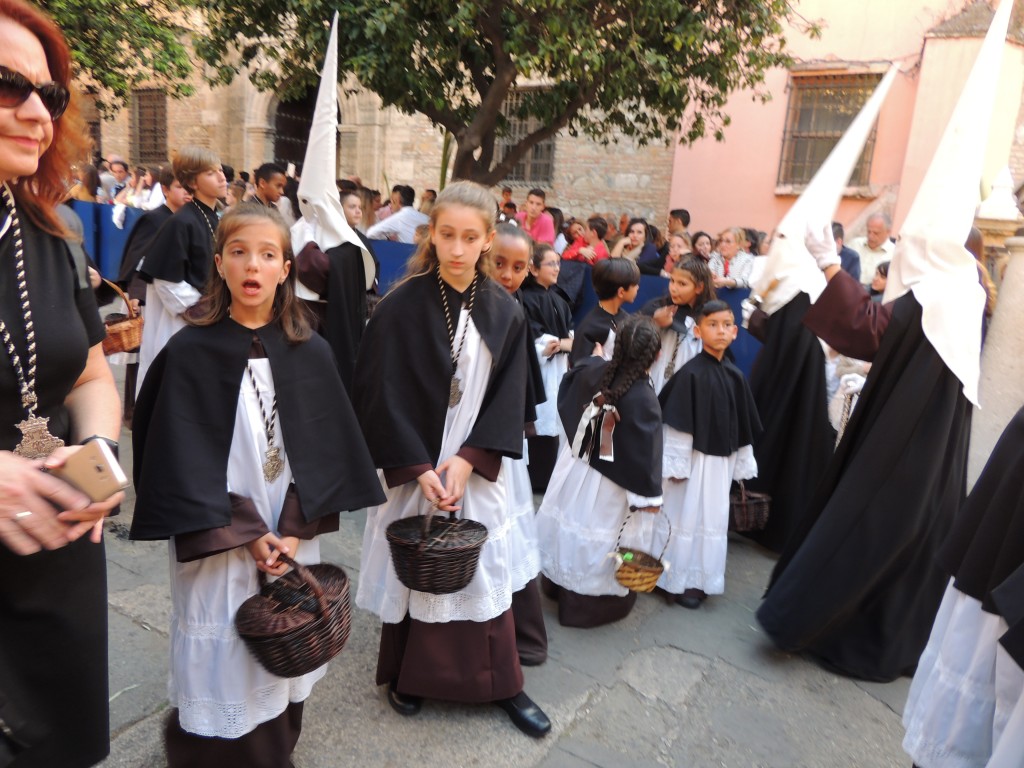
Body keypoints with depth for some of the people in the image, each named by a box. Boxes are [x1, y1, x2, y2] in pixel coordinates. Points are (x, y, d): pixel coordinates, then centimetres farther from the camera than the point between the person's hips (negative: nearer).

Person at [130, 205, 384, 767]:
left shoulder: (311, 353, 0)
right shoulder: (189, 352, -8)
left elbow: (324, 449, 0)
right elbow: (181, 459, -9)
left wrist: (294, 530, -10)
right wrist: (245, 535, -13)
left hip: (292, 536, 3)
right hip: (215, 543, -2)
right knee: (222, 662, 7)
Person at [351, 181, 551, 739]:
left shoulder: (504, 312, -1)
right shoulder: (402, 305, -10)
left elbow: (507, 397, -2)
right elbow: (382, 395, -11)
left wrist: (468, 461, -13)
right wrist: (419, 469, -15)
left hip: (476, 468, 2)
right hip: (411, 467, -2)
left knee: (485, 569, 10)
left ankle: (500, 683, 29)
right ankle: (406, 674, 34)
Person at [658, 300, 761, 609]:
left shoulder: (735, 376, 4)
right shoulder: (690, 373, -14)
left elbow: (743, 424, 9)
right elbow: (678, 423, -14)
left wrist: (743, 462, 11)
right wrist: (677, 463, -14)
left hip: (721, 460, 6)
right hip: (694, 458, -6)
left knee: (714, 519, 13)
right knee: (687, 518, 5)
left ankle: (702, 578, 29)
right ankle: (681, 581, 19)